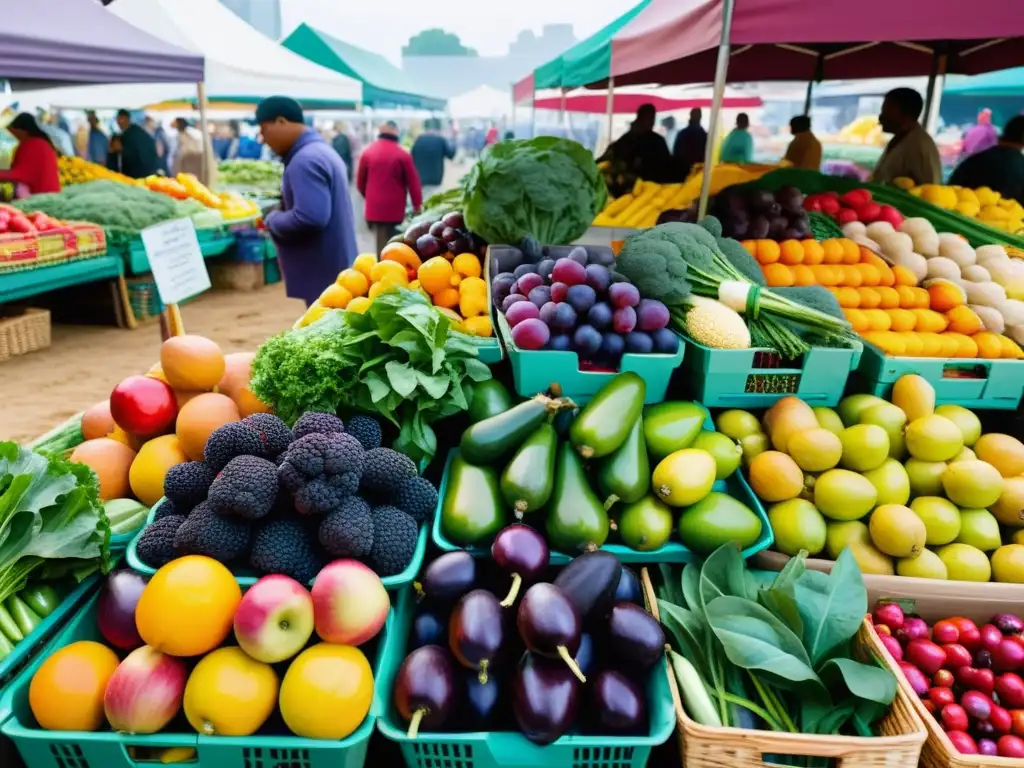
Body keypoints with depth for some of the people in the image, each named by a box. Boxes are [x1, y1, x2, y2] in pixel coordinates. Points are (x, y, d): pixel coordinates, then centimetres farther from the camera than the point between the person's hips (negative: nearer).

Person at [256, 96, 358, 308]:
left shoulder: (305, 161, -19)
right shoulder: (321, 150, 14)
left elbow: (309, 218, -30)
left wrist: (272, 220, -12)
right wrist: (280, 212, 10)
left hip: (324, 274, -10)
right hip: (334, 270, 10)